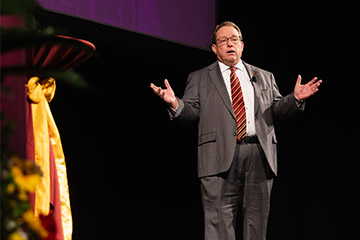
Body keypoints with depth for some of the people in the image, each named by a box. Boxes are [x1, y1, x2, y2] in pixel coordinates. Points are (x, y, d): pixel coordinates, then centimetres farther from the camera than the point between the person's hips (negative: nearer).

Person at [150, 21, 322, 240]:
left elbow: (277, 110, 16)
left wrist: (295, 99, -3)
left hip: (260, 156, 3)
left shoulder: (264, 77, 22)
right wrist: (175, 103, -14)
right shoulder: (200, 79, 16)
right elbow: (191, 112, 7)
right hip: (221, 157, -2)